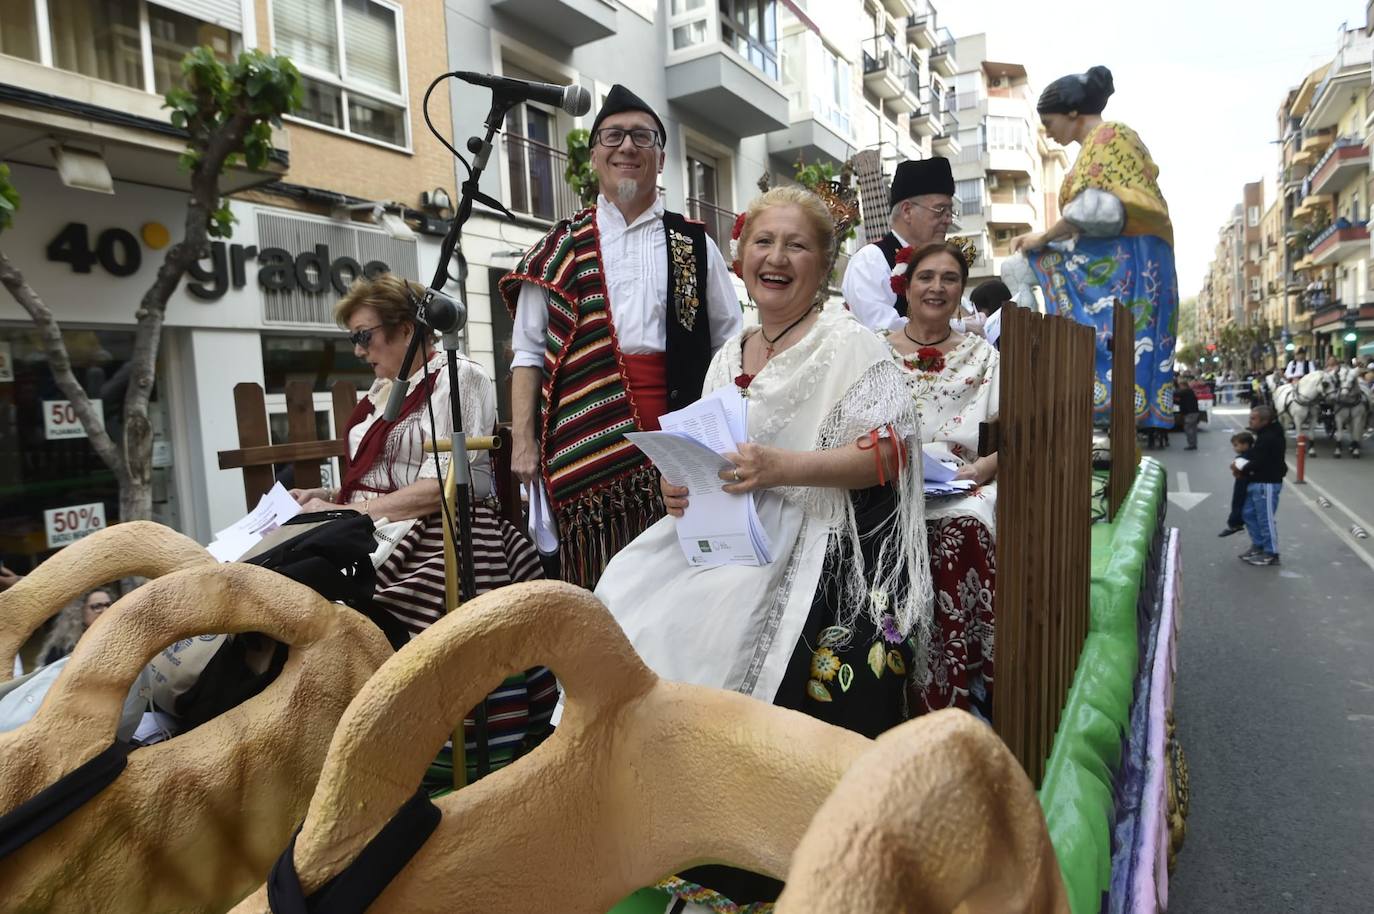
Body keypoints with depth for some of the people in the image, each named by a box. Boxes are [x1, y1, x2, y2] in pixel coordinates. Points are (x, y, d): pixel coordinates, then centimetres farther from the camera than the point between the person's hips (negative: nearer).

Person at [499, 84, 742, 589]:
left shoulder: (694, 245, 13)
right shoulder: (560, 248, 12)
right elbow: (528, 353, 9)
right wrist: (523, 441, 0)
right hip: (586, 438, 0)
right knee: (594, 589, 2)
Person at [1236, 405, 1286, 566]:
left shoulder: (1270, 438, -20)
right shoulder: (1265, 434, 13)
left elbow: (1258, 461, -21)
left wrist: (1242, 471, -5)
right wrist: (1241, 468, 2)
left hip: (1267, 483, -11)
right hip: (1257, 482, 11)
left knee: (1266, 519, -3)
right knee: (1249, 514, 17)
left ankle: (1271, 554, 7)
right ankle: (1258, 545, 27)